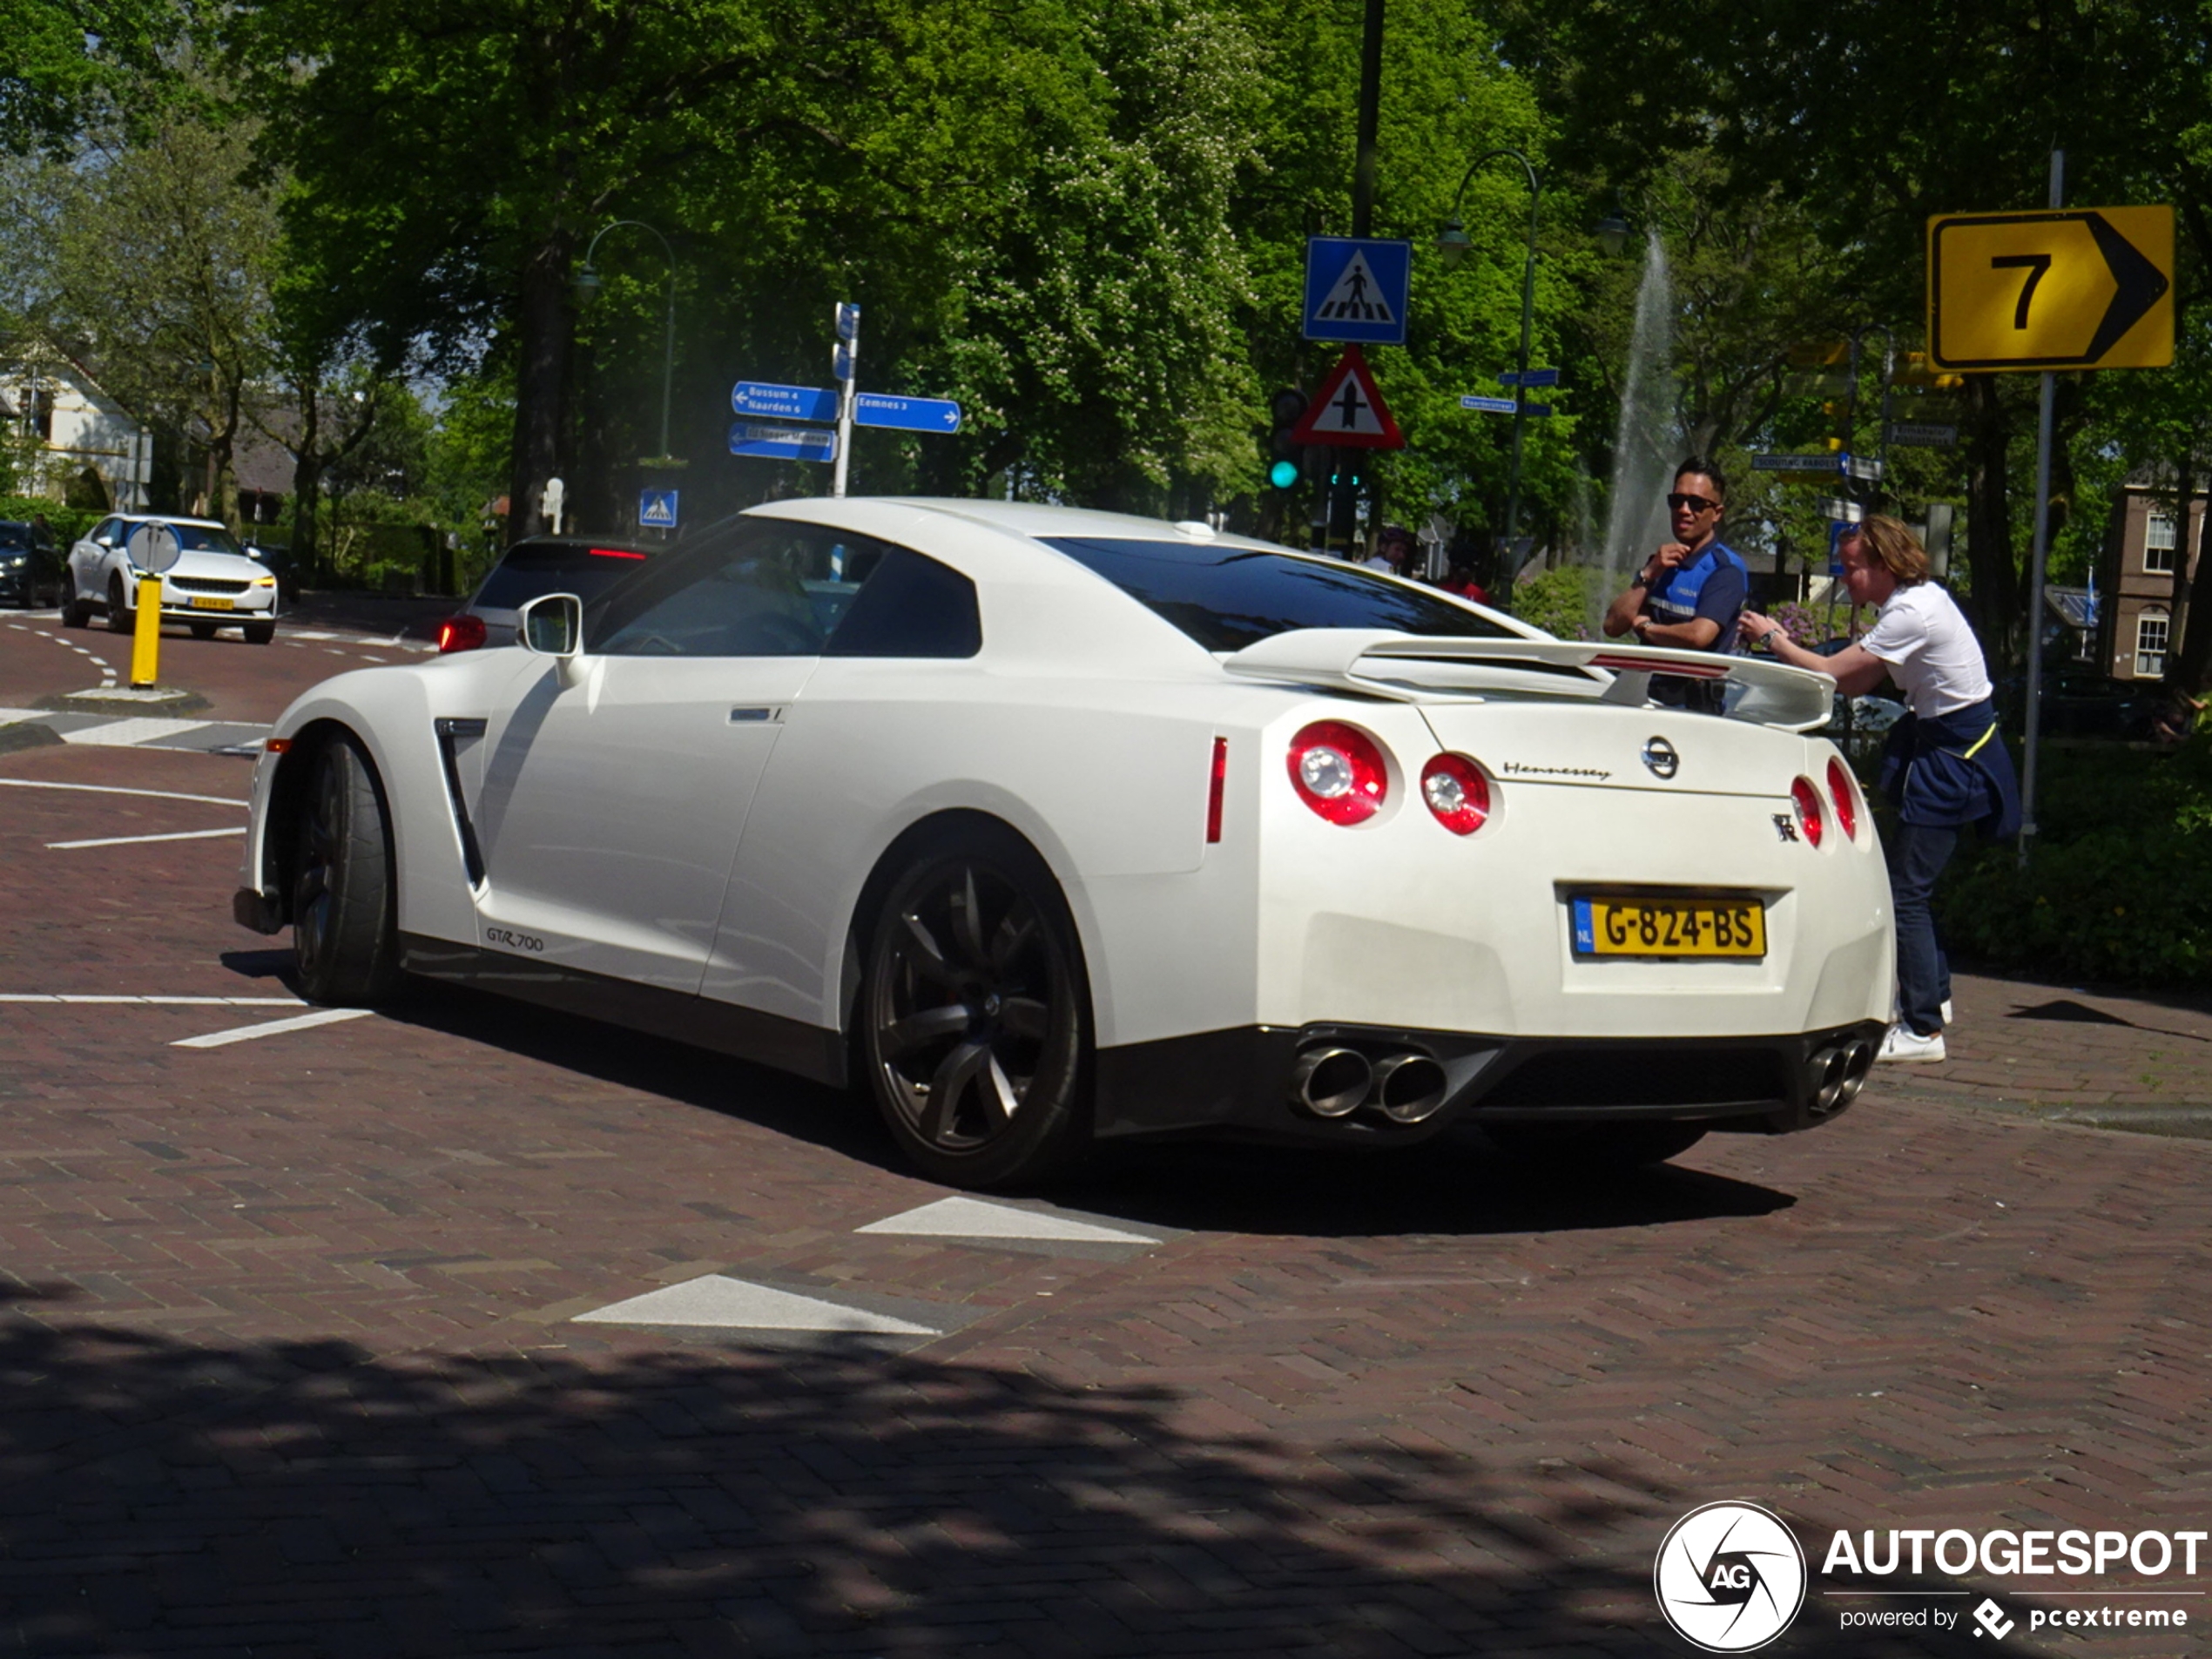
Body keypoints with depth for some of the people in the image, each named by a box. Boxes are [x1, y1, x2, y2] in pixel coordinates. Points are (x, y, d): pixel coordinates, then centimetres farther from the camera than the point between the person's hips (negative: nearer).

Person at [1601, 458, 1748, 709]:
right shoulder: (1660, 562, 18)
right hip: (1646, 693, 6)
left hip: (1693, 707, -6)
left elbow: (1699, 636, -21)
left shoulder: (1726, 569, -5)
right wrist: (1648, 575, -3)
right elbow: (1613, 626, 10)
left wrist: (1645, 628, -2)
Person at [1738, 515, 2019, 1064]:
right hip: (1942, 745, 10)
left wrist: (1772, 638, -8)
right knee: (1908, 882, 18)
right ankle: (1932, 992, 32)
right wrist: (1789, 643, 2)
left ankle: (1923, 1029, -7)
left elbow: (1830, 672, -21)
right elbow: (1855, 684, 10)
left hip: (1954, 756, -10)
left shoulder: (1912, 614, -22)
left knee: (1905, 892, -10)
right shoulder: (1915, 600, 9)